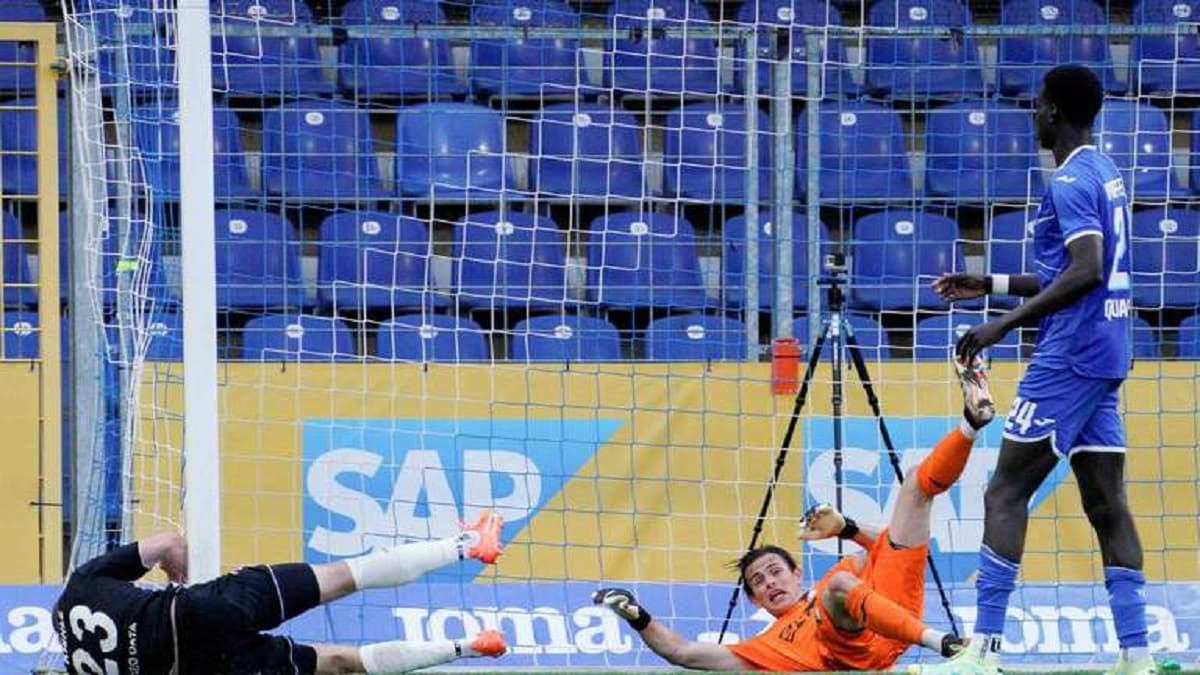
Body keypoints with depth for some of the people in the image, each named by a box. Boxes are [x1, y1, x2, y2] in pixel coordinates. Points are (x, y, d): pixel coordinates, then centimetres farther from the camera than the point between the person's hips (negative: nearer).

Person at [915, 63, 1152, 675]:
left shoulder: (1071, 181, -13)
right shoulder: (1105, 176, 17)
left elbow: (1086, 272, -25)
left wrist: (1005, 323, -24)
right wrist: (993, 285, 28)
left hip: (1067, 360, -9)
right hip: (1105, 358, 9)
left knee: (1005, 492, -7)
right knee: (1106, 504, 6)